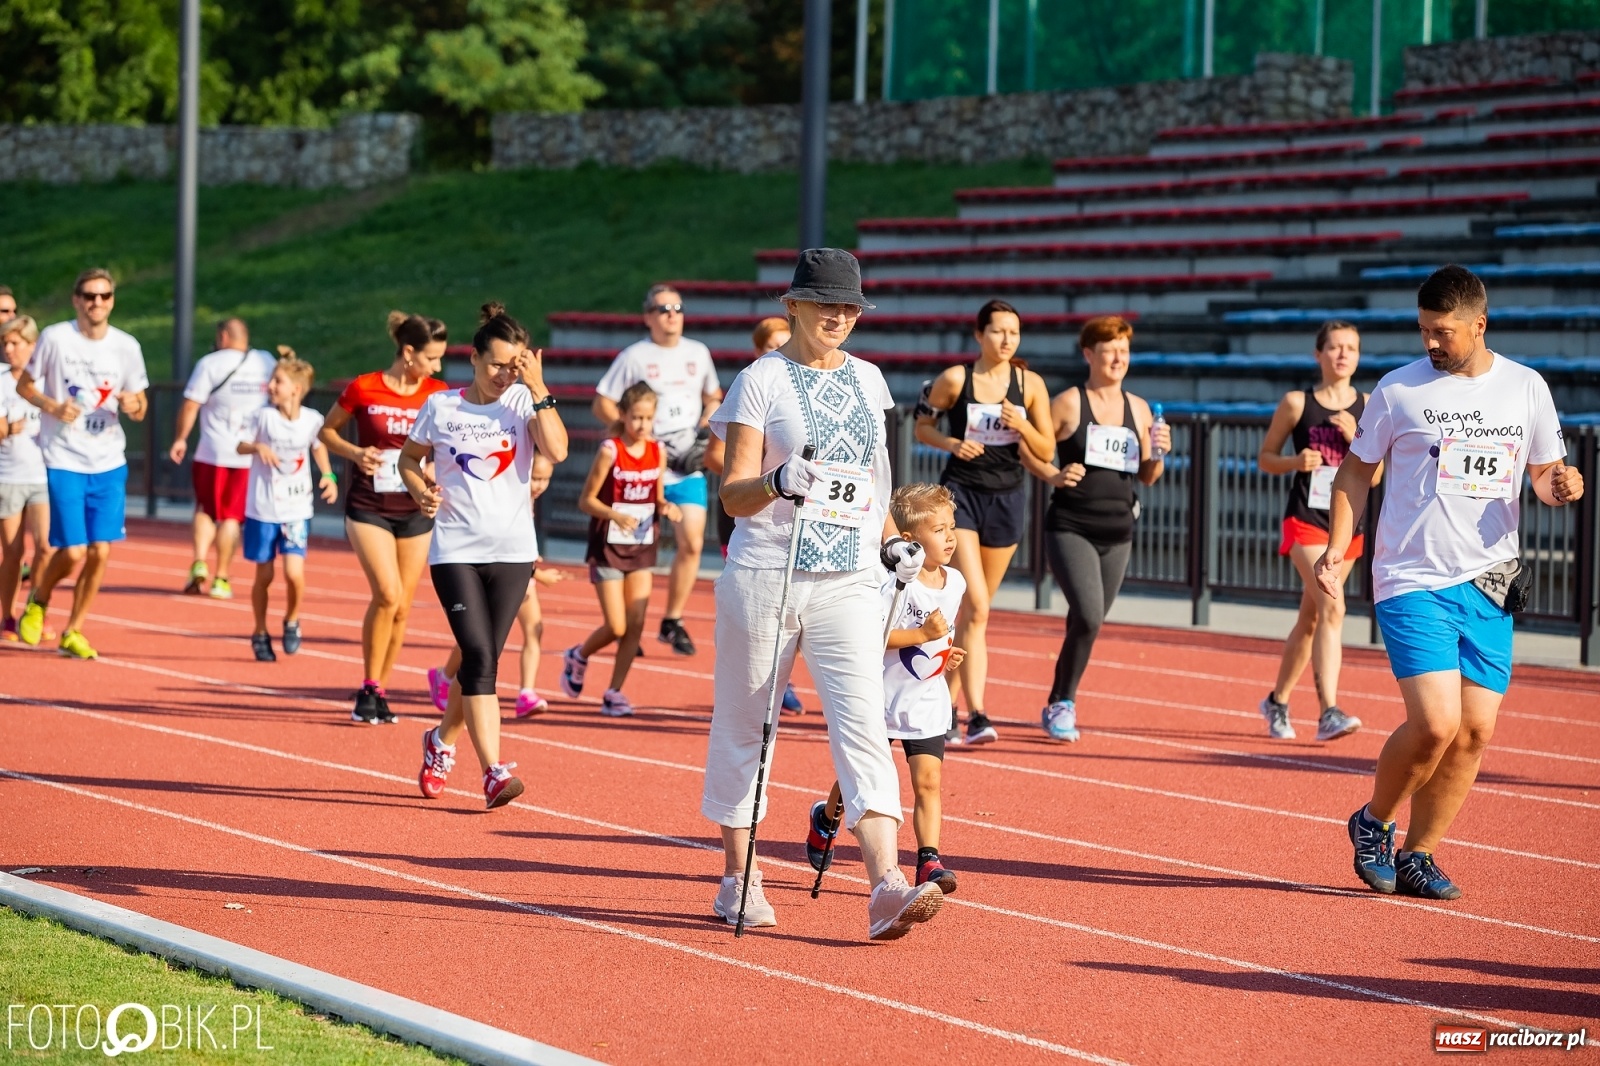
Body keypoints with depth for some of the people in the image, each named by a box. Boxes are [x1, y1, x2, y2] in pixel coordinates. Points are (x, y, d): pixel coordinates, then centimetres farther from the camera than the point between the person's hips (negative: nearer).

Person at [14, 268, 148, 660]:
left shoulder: (127, 346, 1)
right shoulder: (55, 338, -7)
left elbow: (139, 407, 9)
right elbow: (24, 385, 2)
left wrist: (134, 405, -15)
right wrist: (52, 407, -16)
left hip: (109, 462, 3)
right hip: (63, 461, -3)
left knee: (100, 552, -1)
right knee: (73, 552, -9)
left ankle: (73, 632, 16)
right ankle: (37, 602, 23)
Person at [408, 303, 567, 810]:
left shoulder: (524, 402, 0)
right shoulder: (441, 406, 1)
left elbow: (557, 450, -17)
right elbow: (409, 458, 15)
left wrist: (538, 390, -19)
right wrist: (422, 492, -4)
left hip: (513, 552, 2)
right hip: (455, 550, -2)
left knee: (482, 659, 8)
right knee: (479, 656, -14)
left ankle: (441, 740, 36)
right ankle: (494, 772, -15)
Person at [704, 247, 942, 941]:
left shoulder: (868, 380, 13)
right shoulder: (762, 380, -2)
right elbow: (733, 493, -7)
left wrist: (892, 543, 11)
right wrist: (776, 482, -28)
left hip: (849, 584, 3)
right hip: (766, 577, -3)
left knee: (863, 726, -11)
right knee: (744, 726, 6)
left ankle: (886, 887, -22)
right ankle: (737, 878, 21)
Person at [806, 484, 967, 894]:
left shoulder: (954, 582, 4)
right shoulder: (895, 582, -19)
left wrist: (948, 655, 4)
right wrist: (923, 635, -29)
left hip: (928, 702, 4)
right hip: (883, 696, -4)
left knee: (928, 779, -8)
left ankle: (929, 860, -10)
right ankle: (826, 818, 43)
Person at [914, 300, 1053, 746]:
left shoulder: (1030, 385, 1)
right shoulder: (955, 380, -6)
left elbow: (1046, 452, 4)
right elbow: (922, 425, 7)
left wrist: (1022, 425, -15)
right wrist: (951, 443, -12)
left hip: (1007, 497, 4)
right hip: (961, 492, -4)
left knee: (973, 609, 12)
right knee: (975, 608, -16)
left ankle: (947, 704, 28)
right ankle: (976, 715, -20)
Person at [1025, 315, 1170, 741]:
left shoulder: (1138, 408, 11)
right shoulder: (1069, 403, -3)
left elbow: (1147, 476, 17)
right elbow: (1029, 450, 1)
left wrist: (1159, 455, -3)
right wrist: (1054, 475, -16)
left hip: (1117, 533, 5)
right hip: (1071, 528, -5)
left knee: (1088, 624, 8)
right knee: (1088, 617, -19)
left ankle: (1062, 702, 25)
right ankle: (1061, 703, -2)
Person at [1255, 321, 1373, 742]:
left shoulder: (1368, 407, 4)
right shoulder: (1296, 403, -3)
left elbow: (1374, 476, 3)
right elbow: (1265, 458, 4)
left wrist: (1355, 439, -13)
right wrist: (1295, 462, -15)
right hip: (1305, 521, -4)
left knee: (1311, 618, 14)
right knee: (1332, 607, -22)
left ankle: (1278, 700, 32)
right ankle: (1328, 712, -27)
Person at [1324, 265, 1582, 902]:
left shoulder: (1527, 388, 6)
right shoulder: (1399, 390, -2)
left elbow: (1543, 471, 16)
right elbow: (1356, 470, 7)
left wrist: (1561, 485, -8)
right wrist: (1337, 549, -5)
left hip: (1490, 586, 4)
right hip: (1413, 582, -4)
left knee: (1475, 731, 0)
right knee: (1435, 723, -16)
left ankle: (1417, 855, 15)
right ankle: (1374, 823, 10)